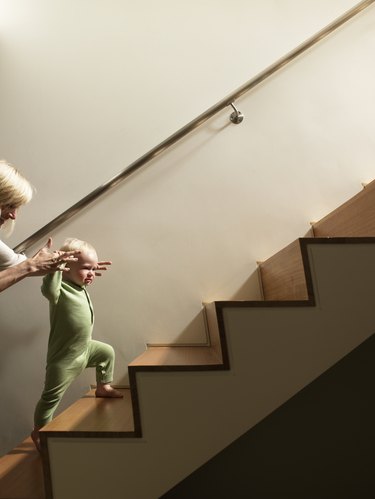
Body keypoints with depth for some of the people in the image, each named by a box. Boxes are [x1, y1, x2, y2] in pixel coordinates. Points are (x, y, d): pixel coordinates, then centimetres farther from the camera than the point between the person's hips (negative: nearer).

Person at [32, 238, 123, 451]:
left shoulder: (81, 289, 4)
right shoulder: (60, 290, -25)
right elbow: (48, 289, -50)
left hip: (85, 348, 9)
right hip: (64, 358, -9)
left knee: (107, 352, 23)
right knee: (52, 396, 1)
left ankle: (103, 387, 41)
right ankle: (39, 431, 20)